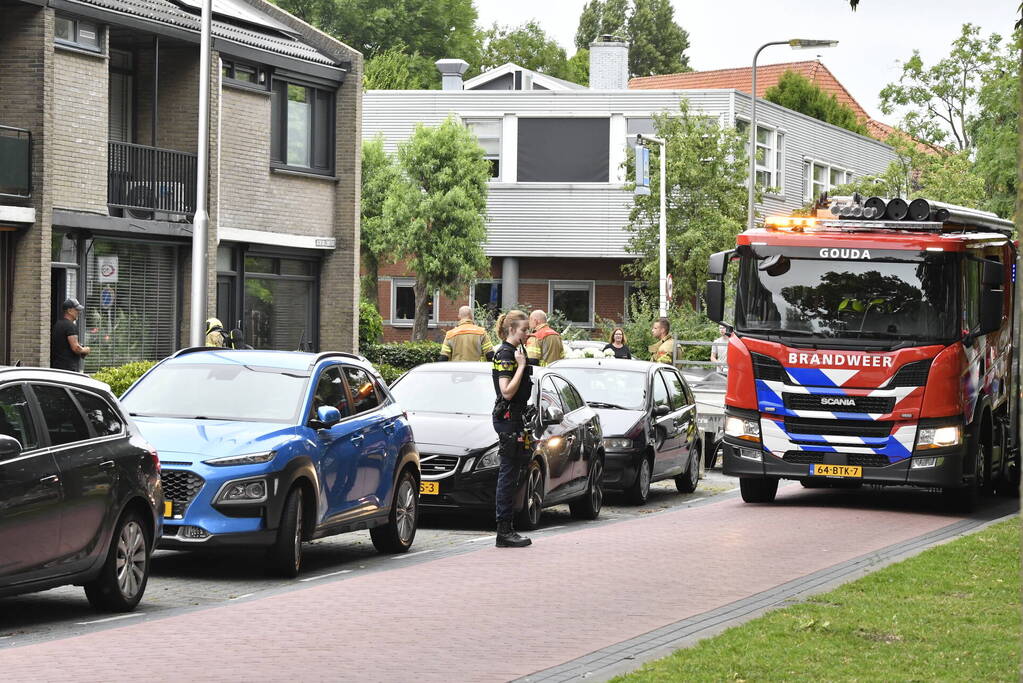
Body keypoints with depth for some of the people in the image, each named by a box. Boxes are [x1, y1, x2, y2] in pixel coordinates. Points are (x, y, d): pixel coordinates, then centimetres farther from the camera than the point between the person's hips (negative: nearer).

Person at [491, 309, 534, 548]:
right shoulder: (505, 354, -14)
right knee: (508, 474, -8)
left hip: (514, 418, 10)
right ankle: (504, 531, -7)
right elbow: (507, 392, -22)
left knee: (510, 475, 11)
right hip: (507, 418, -10)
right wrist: (521, 366, -20)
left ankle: (506, 530, 14)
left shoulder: (514, 352, 17)